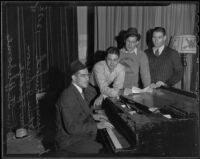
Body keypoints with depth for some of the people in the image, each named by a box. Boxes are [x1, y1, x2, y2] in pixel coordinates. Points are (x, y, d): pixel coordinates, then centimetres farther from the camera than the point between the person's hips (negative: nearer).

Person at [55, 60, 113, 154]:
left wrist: (92, 116, 7)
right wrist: (96, 126, -26)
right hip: (70, 141, -9)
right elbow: (71, 127, -28)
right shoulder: (68, 97, -25)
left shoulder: (78, 90, 5)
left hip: (79, 133, 9)